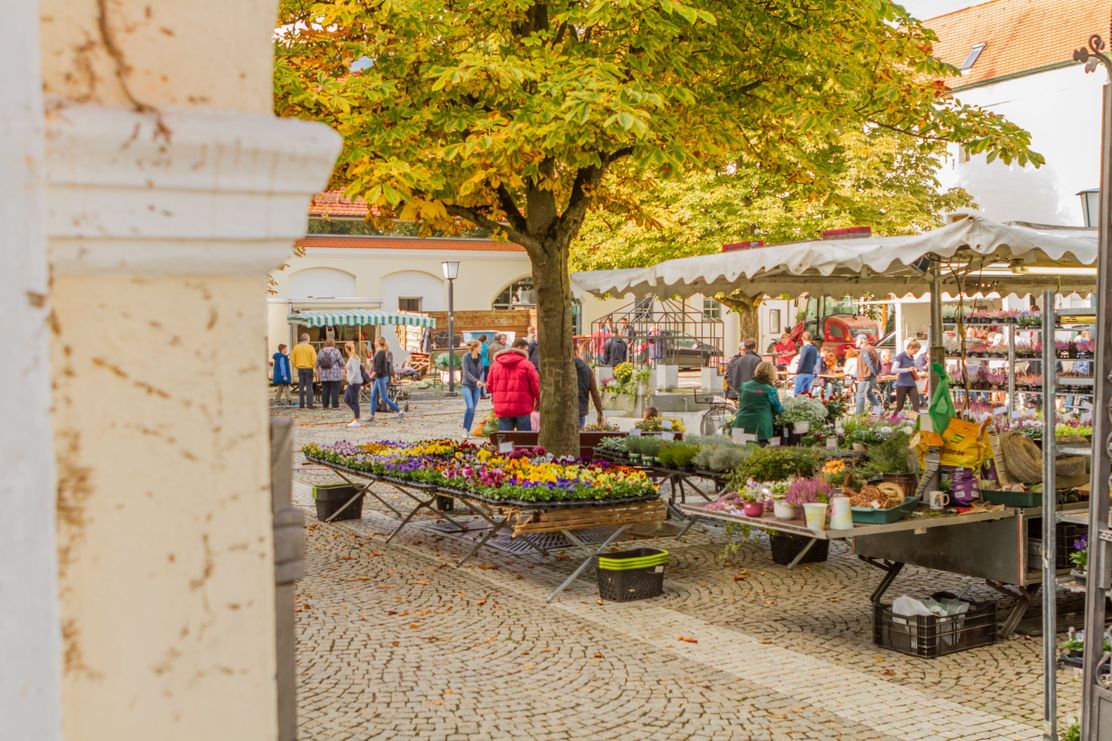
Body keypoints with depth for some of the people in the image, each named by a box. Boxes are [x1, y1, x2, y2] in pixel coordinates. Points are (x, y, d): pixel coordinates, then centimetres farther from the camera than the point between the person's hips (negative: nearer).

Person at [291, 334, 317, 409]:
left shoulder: (296, 347, 4)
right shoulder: (310, 347, -8)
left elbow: (293, 359, 5)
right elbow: (314, 359, -11)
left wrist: (296, 366, 16)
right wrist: (315, 367, -1)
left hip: (300, 369, 4)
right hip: (308, 368, -4)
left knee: (301, 387, 9)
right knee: (309, 387, -2)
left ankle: (301, 404, 9)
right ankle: (310, 404, -6)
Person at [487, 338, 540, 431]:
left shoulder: (495, 365, 7)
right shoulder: (527, 364, -6)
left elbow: (489, 385, 11)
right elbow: (535, 385, -6)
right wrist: (538, 400, 12)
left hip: (502, 409, 3)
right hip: (522, 408, -3)